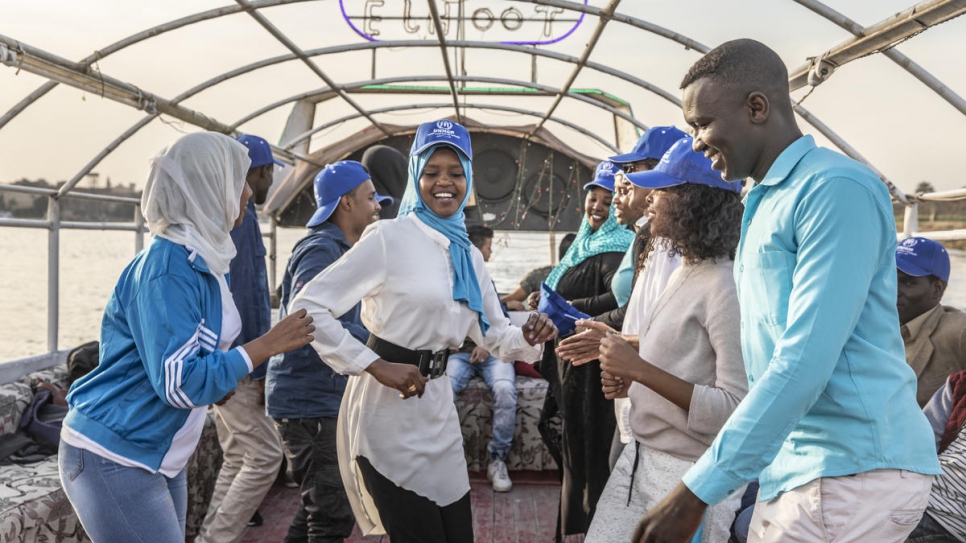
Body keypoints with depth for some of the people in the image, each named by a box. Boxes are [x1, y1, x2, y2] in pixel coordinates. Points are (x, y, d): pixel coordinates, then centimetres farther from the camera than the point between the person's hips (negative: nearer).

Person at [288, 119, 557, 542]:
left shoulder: (469, 255, 9)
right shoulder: (390, 237, -13)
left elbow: (496, 336, 14)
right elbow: (307, 306, -17)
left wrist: (528, 339, -8)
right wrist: (376, 366, -22)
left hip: (438, 408, 7)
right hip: (389, 410, -7)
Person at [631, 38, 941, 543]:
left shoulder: (836, 189, -15)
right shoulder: (762, 203, 15)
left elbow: (806, 362, -24)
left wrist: (697, 490, -23)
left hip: (853, 470, -8)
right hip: (790, 467, 8)